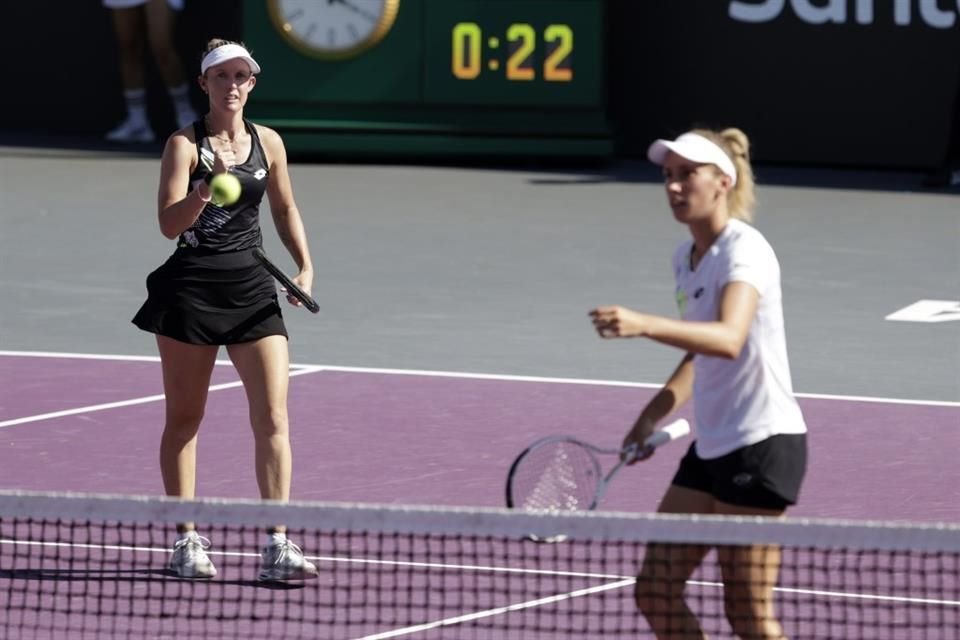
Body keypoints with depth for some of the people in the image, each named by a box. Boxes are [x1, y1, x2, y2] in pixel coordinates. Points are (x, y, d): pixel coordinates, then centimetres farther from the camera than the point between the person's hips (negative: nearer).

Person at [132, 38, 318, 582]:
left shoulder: (268, 143, 7)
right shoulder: (184, 144, -5)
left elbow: (285, 209, 22)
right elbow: (169, 224, -14)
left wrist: (305, 266, 11)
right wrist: (206, 188, -31)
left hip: (252, 291, 3)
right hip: (191, 287, -3)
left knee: (273, 417, -7)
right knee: (184, 418, 6)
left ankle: (278, 547, -7)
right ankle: (187, 541, 16)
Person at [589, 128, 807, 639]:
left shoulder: (745, 250, -16)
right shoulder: (687, 257, 11)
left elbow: (729, 339, -35)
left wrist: (644, 325, -49)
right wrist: (654, 415, 11)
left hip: (761, 443, -9)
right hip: (711, 445, 9)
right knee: (655, 593, 7)